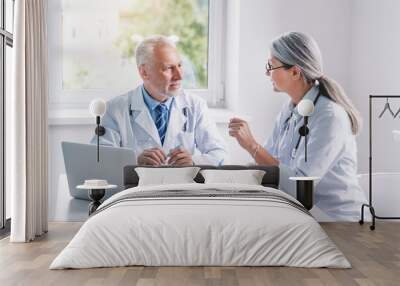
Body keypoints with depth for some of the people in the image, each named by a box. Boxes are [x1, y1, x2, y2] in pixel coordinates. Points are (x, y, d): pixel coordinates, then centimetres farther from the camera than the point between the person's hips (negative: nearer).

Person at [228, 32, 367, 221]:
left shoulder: (329, 117, -21)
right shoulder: (290, 109, 5)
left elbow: (300, 184, -26)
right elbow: (269, 160, 8)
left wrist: (251, 145, -25)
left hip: (337, 218, -7)